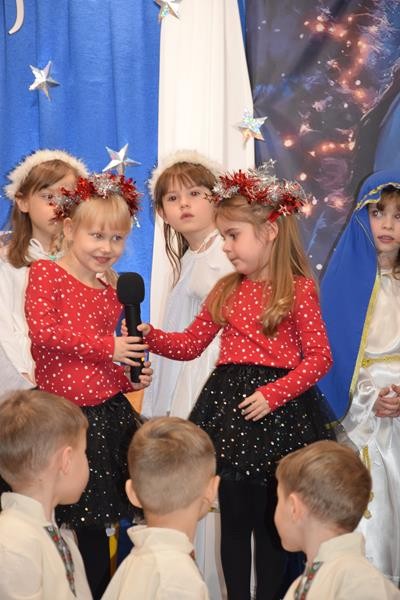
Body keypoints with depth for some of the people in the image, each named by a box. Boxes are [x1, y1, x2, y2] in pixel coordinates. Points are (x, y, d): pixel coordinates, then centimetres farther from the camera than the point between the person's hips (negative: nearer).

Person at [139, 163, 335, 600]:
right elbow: (191, 344, 12)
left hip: (278, 410, -4)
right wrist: (149, 336, -4)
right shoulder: (227, 290, 8)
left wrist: (272, 394, -18)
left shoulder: (298, 289, -8)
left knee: (271, 519, 7)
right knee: (234, 516, 10)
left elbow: (318, 357, -11)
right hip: (229, 405, 5)